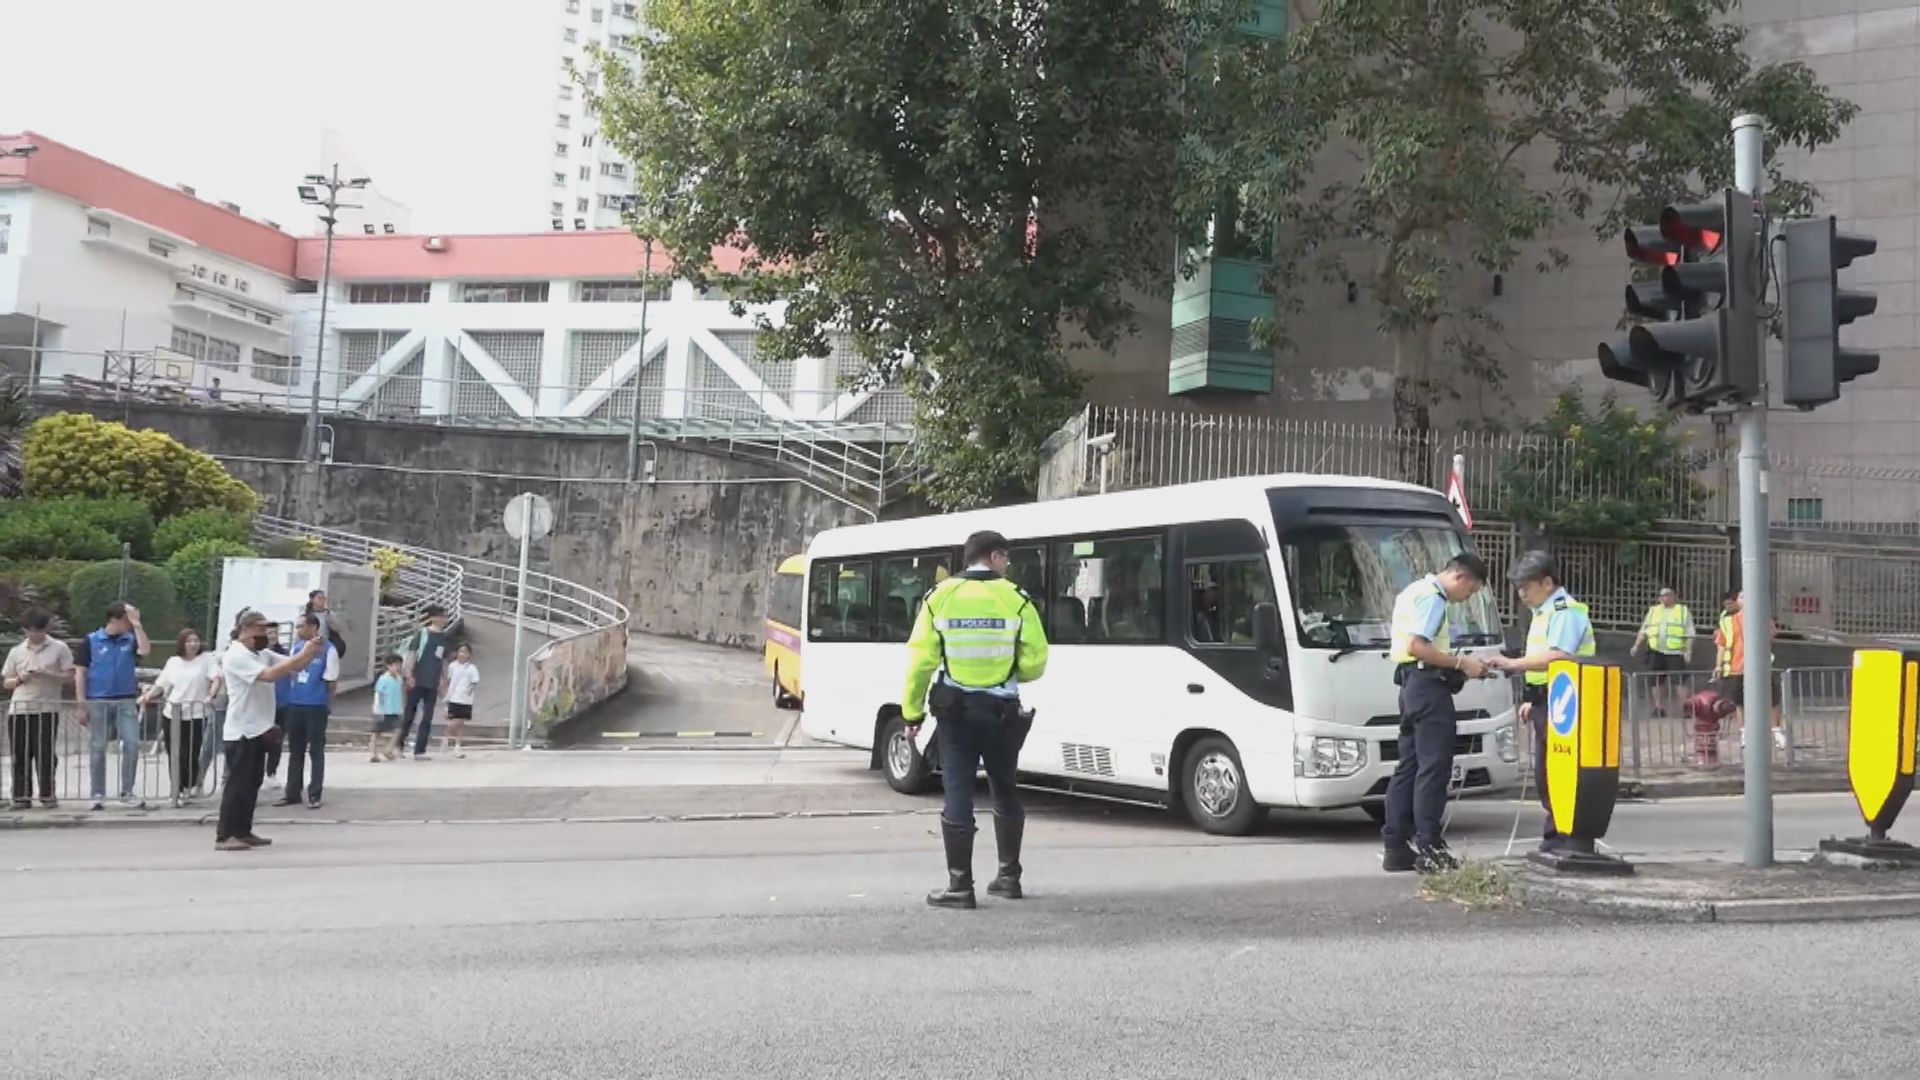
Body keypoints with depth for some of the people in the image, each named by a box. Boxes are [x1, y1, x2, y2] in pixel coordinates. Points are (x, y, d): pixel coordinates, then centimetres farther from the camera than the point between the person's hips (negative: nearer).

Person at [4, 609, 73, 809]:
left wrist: (46, 674, -14)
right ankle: (21, 796, 8)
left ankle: (47, 795, 3)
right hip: (18, 710, 3)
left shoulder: (59, 648, 5)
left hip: (47, 709, -3)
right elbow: (7, 683, 17)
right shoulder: (17, 651, 15)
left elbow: (70, 676, 0)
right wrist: (20, 679, -5)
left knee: (45, 754, -4)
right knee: (20, 755, 2)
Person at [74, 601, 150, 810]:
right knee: (98, 748, 4)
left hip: (126, 701, 2)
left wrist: (136, 623, -13)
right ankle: (98, 794, 12)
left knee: (132, 744, -5)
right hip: (98, 701, -2)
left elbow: (145, 650, -15)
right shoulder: (92, 640, 0)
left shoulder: (131, 640, 6)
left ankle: (127, 792, 6)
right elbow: (80, 673, 0)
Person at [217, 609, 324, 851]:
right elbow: (269, 675, -27)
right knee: (237, 783, -6)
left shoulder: (262, 654, 11)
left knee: (252, 784, 12)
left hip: (258, 729, 9)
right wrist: (302, 654, -26)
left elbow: (295, 668, 9)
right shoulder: (235, 656, -15)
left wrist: (312, 653, -11)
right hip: (241, 731, -9)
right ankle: (224, 836, -2)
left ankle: (243, 832, 18)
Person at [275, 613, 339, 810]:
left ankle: (314, 794, 8)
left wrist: (327, 705, -5)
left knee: (316, 751, 2)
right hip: (295, 705, 6)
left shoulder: (328, 649, -9)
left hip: (316, 706, -6)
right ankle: (292, 793, 20)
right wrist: (288, 697, 9)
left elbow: (331, 681, -6)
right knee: (295, 751, 12)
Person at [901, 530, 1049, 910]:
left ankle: (960, 885, 2)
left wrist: (912, 711, 2)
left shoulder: (940, 598, -2)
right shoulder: (1017, 600, -4)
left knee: (958, 795, 2)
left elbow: (921, 660, -5)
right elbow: (1034, 663, -5)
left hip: (956, 711, 0)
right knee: (1005, 792, 17)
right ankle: (1009, 876, 25)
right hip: (1002, 711, 1)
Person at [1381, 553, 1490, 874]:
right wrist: (1461, 663, -14)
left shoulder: (1416, 592, 23)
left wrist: (1460, 663, 14)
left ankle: (1396, 847, 13)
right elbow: (1416, 646, -22)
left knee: (1409, 766, 11)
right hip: (1428, 685, -11)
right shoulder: (1431, 597, -10)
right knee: (1433, 767, -9)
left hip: (1413, 684, 11)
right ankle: (1428, 848, -9)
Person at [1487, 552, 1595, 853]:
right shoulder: (1543, 613, 20)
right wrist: (1532, 699, 22)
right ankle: (1555, 836, 17)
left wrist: (1513, 664, -22)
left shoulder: (1565, 611, -11)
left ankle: (1562, 836, -6)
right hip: (1546, 703, 10)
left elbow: (1557, 657, -24)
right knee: (1545, 773, 12)